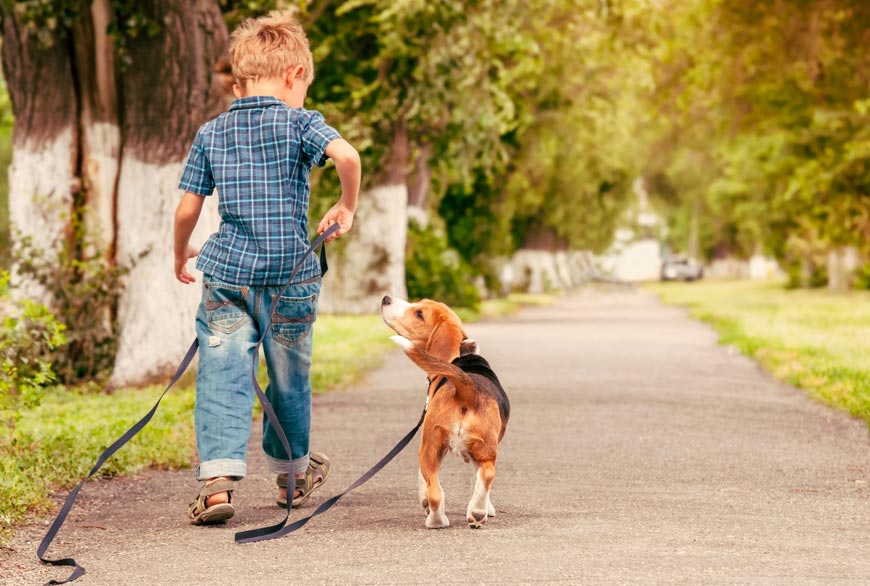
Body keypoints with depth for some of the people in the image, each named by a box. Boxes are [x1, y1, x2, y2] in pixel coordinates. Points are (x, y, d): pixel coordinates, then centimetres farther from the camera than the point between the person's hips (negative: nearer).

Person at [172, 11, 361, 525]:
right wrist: (347, 209, -4)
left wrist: (181, 254, 24)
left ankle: (218, 477, -18)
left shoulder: (211, 134, 7)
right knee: (290, 378, 16)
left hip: (227, 275, 1)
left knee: (223, 378, -2)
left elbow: (188, 209, 7)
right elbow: (347, 156, -21)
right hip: (288, 276, -1)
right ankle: (293, 473, 34)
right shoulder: (299, 122, -2)